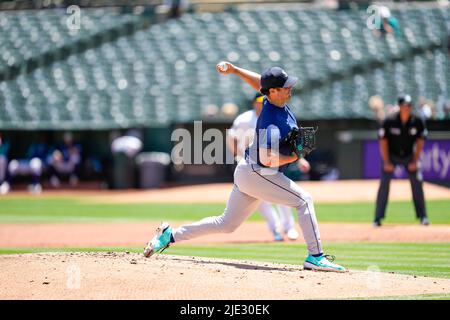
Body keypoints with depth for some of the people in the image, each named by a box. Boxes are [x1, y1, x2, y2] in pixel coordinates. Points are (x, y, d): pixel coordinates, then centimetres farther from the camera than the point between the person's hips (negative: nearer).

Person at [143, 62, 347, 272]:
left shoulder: (274, 100, 3)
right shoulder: (272, 122, -25)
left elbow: (259, 82, 23)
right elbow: (267, 159, -31)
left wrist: (234, 70, 15)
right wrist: (294, 156, -19)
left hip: (249, 174, 10)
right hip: (256, 174, -10)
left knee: (227, 224, 16)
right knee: (303, 200, -10)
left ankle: (171, 235, 21)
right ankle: (315, 257, -13)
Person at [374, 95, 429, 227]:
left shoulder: (418, 121, -15)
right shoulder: (389, 121, -20)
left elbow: (420, 141, -4)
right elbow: (383, 141, -12)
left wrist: (415, 161, -8)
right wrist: (386, 162, -14)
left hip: (409, 156, 2)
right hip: (391, 155, -2)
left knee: (417, 183, -5)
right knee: (384, 183, -11)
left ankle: (422, 216, 5)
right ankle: (378, 218, -6)